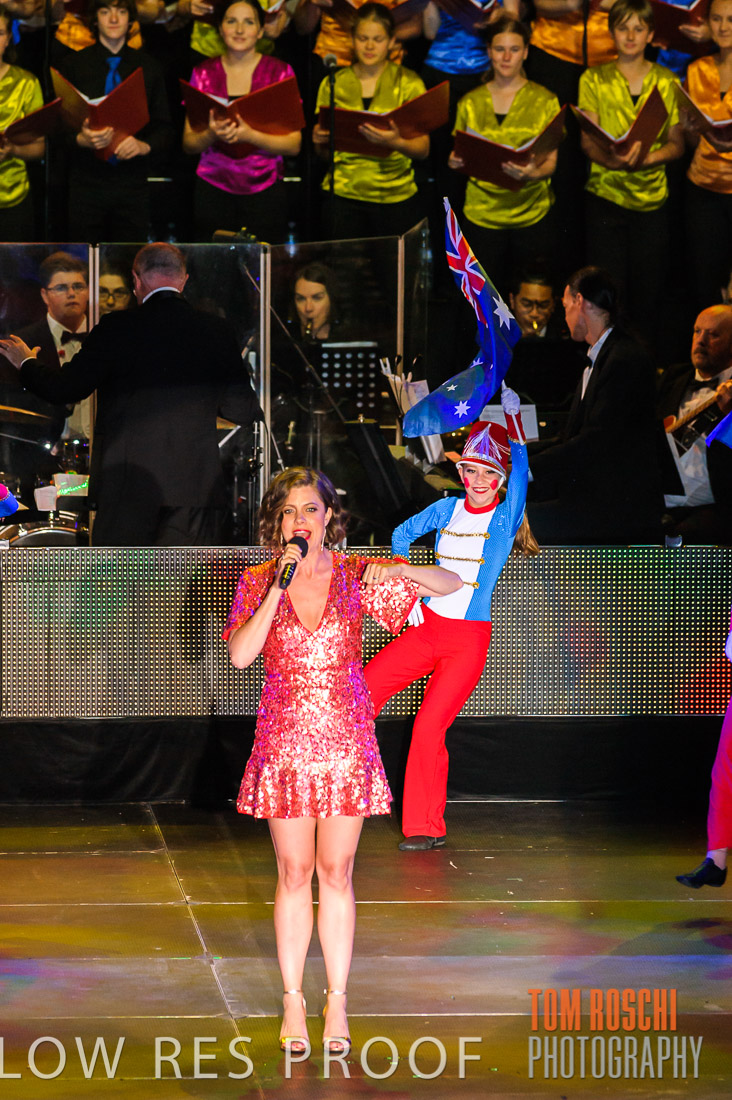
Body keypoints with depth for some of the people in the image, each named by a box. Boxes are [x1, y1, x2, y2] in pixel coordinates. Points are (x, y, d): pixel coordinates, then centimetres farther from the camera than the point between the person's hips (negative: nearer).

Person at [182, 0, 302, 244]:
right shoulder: (204, 73, 9)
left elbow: (294, 144, -1)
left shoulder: (279, 72, 5)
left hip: (264, 190, -1)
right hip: (213, 190, 1)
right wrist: (211, 135, -13)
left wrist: (250, 136, -17)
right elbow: (188, 143, 9)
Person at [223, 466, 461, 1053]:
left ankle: (338, 1001, 14)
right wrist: (280, 585, -20)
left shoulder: (356, 575, -1)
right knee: (294, 873, 4)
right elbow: (240, 654, -15)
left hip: (346, 738, 0)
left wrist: (399, 572, -23)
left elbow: (452, 583, -3)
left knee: (337, 872, 5)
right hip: (284, 740, 0)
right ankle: (293, 999, 15)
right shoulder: (260, 582, 0)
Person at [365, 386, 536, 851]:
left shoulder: (506, 517, -6)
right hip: (427, 627, 4)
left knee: (429, 727, -9)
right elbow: (402, 534, 20)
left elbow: (521, 471, -23)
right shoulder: (447, 509, 6)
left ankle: (427, 827, 4)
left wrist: (513, 417, -32)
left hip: (468, 640, -4)